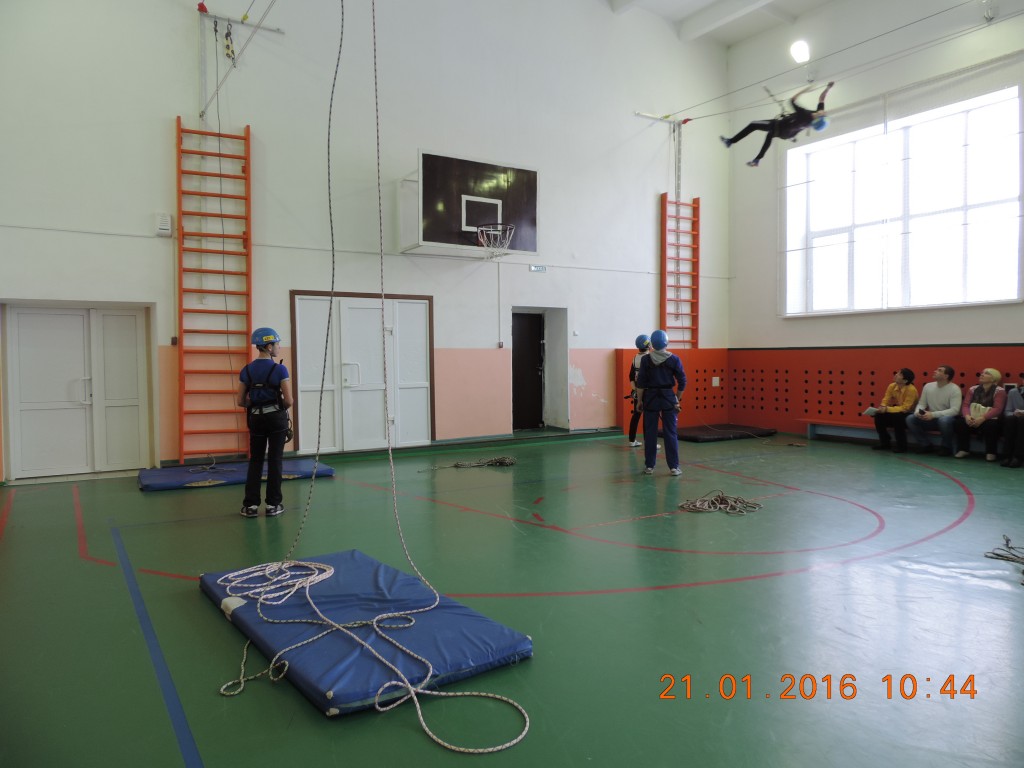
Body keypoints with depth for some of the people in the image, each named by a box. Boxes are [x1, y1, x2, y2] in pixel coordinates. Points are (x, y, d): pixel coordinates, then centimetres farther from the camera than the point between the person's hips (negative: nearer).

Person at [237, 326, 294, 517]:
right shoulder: (280, 369, -12)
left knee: (255, 461, 12)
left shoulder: (246, 371, 0)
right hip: (276, 418, -3)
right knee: (274, 460, 4)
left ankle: (251, 505, 10)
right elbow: (288, 401, -13)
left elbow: (241, 402, 2)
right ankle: (273, 504, 7)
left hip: (256, 419, 4)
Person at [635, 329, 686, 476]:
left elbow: (640, 383, -5)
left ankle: (649, 466, 12)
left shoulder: (645, 359, -5)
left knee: (650, 433, 7)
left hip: (650, 398, 0)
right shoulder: (674, 359, -4)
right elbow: (682, 382, 0)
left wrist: (640, 400, 4)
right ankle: (674, 467, 6)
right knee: (671, 433, 5)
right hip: (668, 398, 0)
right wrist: (677, 398, 13)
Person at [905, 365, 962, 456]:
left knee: (944, 420, -40)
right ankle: (926, 445, 0)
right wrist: (918, 412, -19)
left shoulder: (954, 389, -15)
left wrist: (933, 415, -33)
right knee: (910, 418, -17)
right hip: (931, 419, 5)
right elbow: (921, 404, 7)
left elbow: (954, 410, -24)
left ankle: (946, 447, -12)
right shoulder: (928, 386, 1)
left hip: (947, 419, -5)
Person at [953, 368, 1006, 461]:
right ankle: (963, 450, -9)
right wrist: (967, 416, -20)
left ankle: (991, 453, -16)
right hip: (972, 420, 4)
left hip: (989, 420, -4)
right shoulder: (973, 389, 11)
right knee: (959, 422, -26)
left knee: (990, 426, -38)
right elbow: (965, 405, 2)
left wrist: (982, 418, -29)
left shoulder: (999, 391, -3)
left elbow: (997, 409, -15)